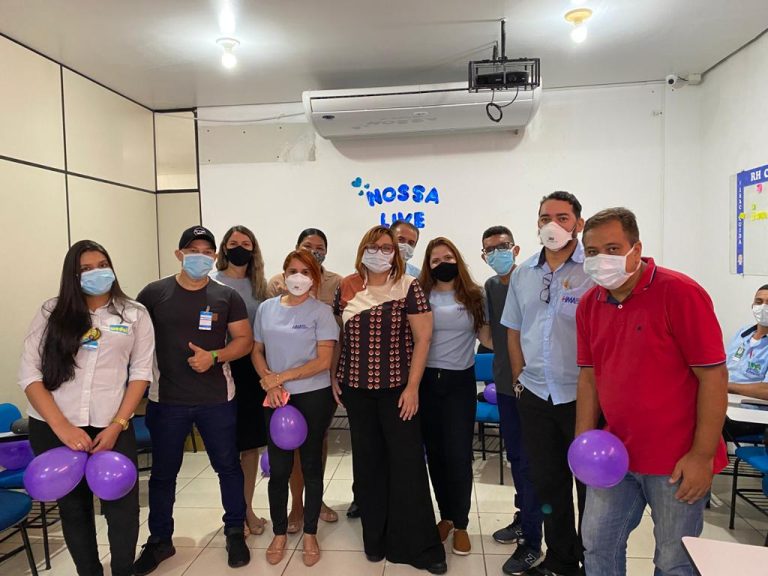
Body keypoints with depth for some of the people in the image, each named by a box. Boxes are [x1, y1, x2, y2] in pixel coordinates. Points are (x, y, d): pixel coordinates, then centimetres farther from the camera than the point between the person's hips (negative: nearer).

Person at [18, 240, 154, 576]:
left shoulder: (135, 314, 4)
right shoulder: (52, 312, 5)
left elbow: (140, 372, 2)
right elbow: (29, 373, -1)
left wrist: (116, 425, -8)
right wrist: (62, 427, -11)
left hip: (111, 428, -1)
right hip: (52, 430, 1)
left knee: (123, 509, -1)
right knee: (73, 508, 15)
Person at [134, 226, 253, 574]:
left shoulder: (227, 296, -1)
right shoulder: (153, 294, -1)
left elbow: (244, 340, -1)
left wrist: (213, 356, -17)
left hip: (217, 400, 0)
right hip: (166, 400, 1)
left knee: (228, 467, 11)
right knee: (163, 473, 14)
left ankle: (235, 533, 30)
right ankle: (159, 540, 34)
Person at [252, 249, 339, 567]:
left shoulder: (321, 311, -6)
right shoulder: (267, 308, 4)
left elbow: (323, 361, -11)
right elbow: (256, 351, 9)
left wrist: (282, 377, -12)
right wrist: (270, 383, -7)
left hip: (314, 396, -2)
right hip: (276, 398, 3)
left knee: (311, 464, 10)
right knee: (278, 468, 8)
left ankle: (310, 534, 27)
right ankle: (279, 533, 28)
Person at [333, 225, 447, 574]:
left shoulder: (408, 287, -5)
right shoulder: (346, 288, 5)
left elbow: (422, 337, -7)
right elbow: (335, 334, 13)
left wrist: (412, 387, -12)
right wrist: (332, 376, 7)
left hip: (396, 388, -3)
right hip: (356, 388, 3)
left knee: (407, 464, 1)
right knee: (368, 463, 13)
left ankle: (419, 546, 17)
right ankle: (375, 537, 31)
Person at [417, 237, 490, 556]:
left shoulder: (474, 296, 2)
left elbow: (487, 336, 6)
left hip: (460, 381, -1)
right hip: (427, 381, 1)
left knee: (458, 453, -1)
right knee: (435, 452, 11)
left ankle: (461, 523, 19)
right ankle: (445, 515, 30)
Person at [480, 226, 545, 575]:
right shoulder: (490, 286, 8)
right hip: (505, 384, 7)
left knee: (529, 460, 1)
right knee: (514, 455, 19)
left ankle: (531, 541, 15)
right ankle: (523, 518, 37)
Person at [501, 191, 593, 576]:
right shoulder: (522, 273, 7)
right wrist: (519, 378, 10)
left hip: (582, 395, -5)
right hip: (535, 396, 5)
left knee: (590, 484, 10)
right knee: (546, 481, 17)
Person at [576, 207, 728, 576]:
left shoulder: (681, 293, -15)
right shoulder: (589, 304, 3)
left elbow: (714, 376, -15)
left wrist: (702, 456, -15)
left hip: (678, 462, -5)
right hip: (614, 455, 5)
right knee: (598, 545, 15)